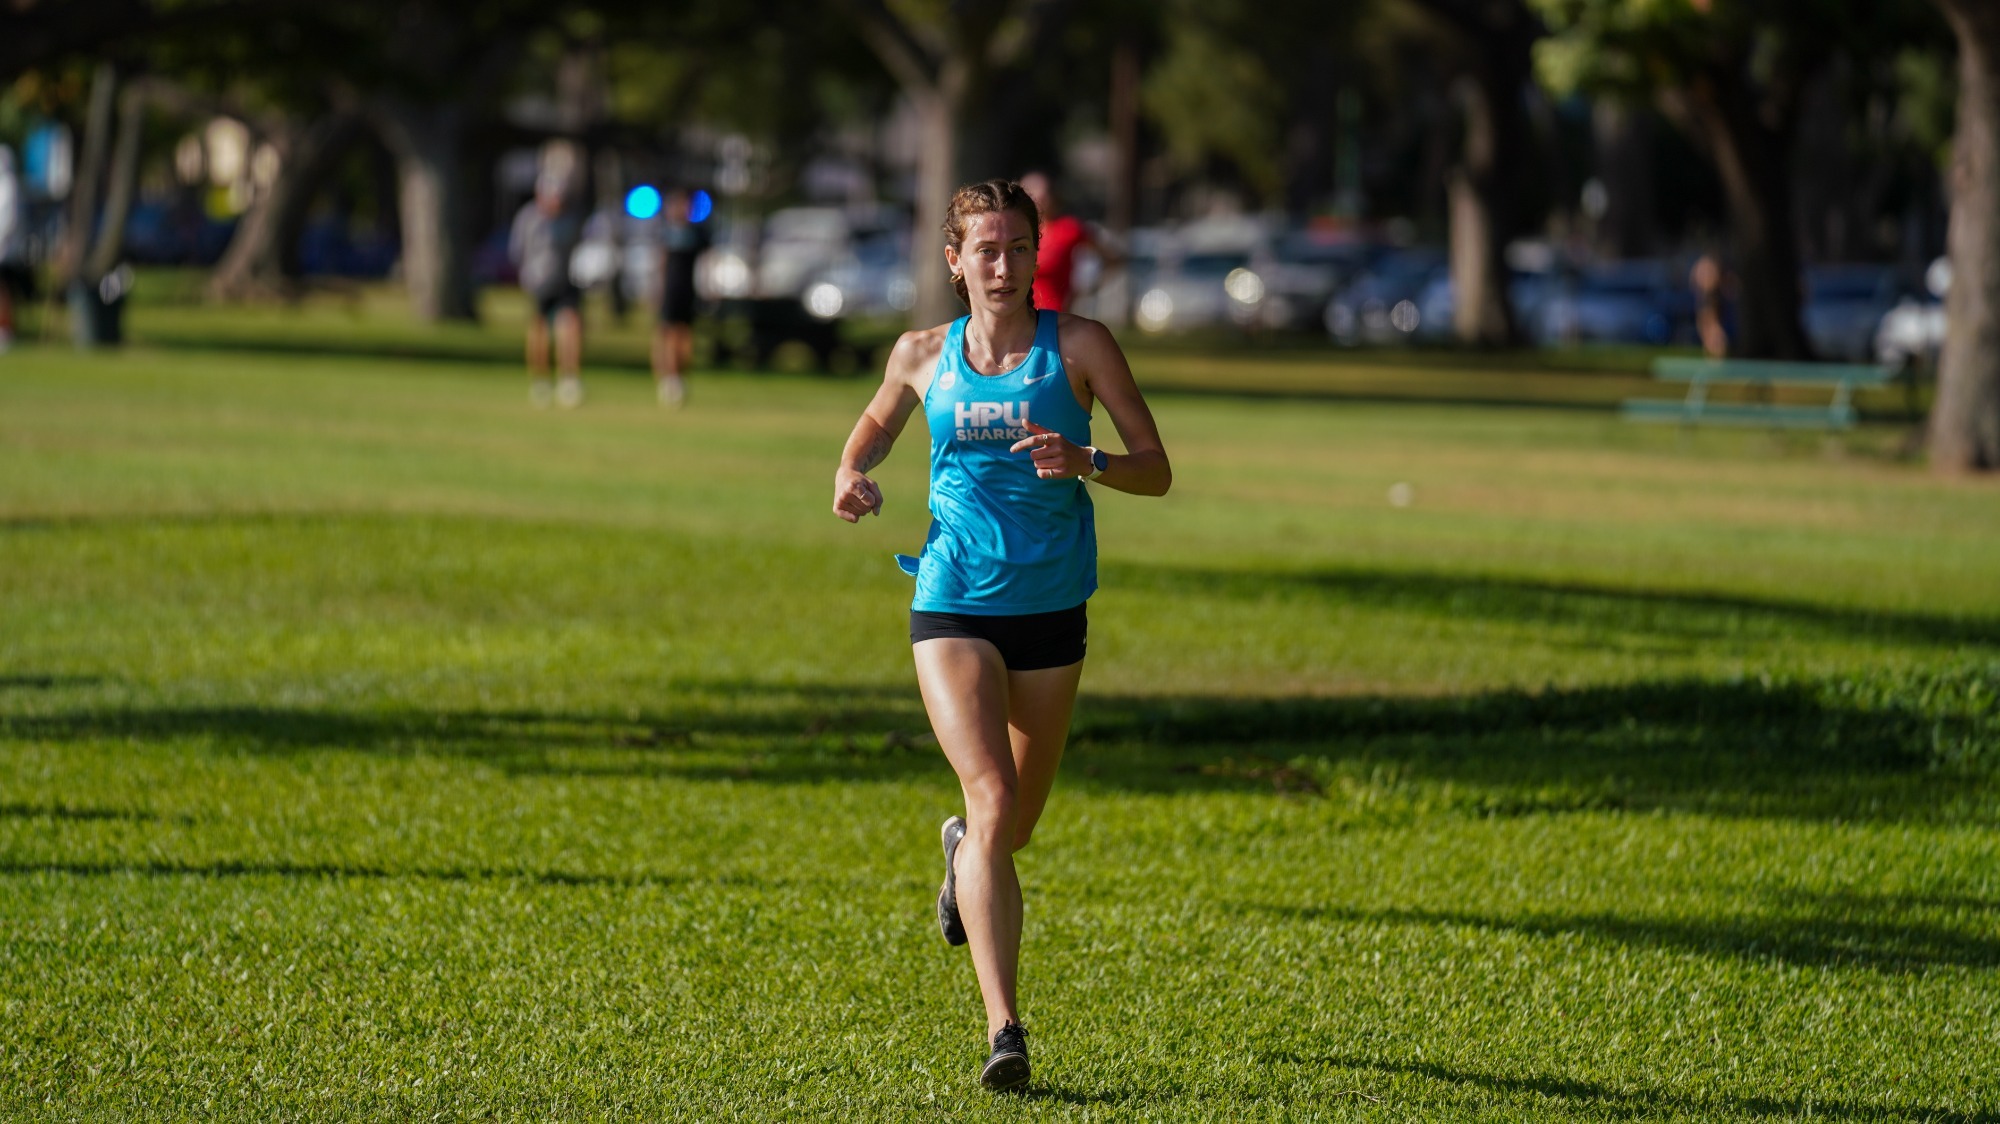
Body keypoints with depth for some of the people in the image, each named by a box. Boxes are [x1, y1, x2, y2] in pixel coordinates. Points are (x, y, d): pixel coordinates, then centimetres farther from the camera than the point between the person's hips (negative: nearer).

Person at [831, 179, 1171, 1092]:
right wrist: (853, 470, 3)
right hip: (953, 608, -1)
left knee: (1020, 818, 16)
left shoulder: (1079, 347, -3)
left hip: (1051, 608, 1)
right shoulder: (924, 355, 3)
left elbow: (1156, 471, -5)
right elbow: (879, 419, 25)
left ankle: (965, 852, 56)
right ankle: (1003, 1030, -22)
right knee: (992, 801, -18)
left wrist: (1083, 461, -24)